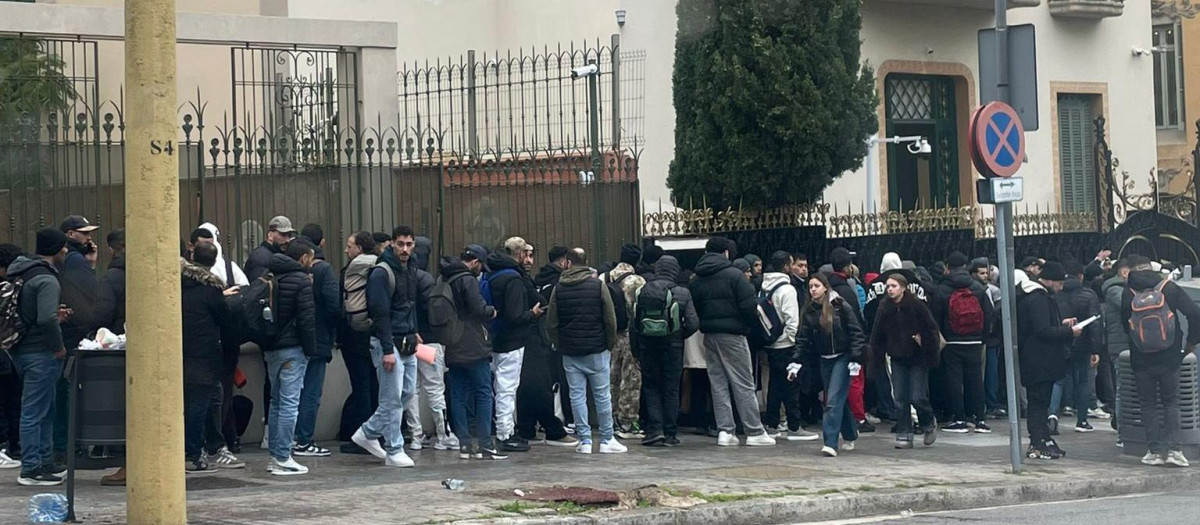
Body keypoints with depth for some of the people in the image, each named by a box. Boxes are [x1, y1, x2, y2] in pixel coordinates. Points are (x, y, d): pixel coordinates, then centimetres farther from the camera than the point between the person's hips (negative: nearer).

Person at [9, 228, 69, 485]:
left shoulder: (22, 274, 12)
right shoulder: (46, 280, -18)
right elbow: (46, 319, -29)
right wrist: (59, 346, -16)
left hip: (21, 349, 10)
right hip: (40, 353, -10)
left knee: (44, 409, 19)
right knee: (35, 411, -4)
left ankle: (45, 461, 26)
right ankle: (31, 469, 0)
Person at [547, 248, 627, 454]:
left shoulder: (559, 289, 1)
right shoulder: (598, 285, -4)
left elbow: (551, 323, 1)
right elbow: (610, 319, -5)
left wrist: (559, 345, 11)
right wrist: (610, 344, 6)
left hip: (570, 352, 1)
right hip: (596, 350, -1)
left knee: (577, 395, 5)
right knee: (602, 395, 4)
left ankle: (585, 441, 3)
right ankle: (607, 440, 7)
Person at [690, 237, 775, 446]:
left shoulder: (698, 279, 8)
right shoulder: (734, 275, -10)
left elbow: (694, 309, 10)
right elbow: (749, 306, -13)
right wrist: (752, 323, 3)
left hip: (709, 335, 5)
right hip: (732, 334, -5)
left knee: (718, 383, 10)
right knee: (743, 384, -1)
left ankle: (724, 430, 5)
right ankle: (754, 432, 0)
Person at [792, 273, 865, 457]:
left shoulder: (841, 307, -10)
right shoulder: (808, 311, 4)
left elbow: (856, 333, -10)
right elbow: (803, 339, 4)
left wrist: (855, 359, -16)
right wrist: (796, 362, -5)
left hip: (842, 357, -5)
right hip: (825, 359, 5)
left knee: (834, 400, -14)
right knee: (839, 400, 12)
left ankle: (831, 443, -18)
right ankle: (850, 436, 28)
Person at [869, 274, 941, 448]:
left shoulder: (917, 305, -12)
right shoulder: (884, 308, 0)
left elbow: (932, 330, -8)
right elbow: (877, 336, 5)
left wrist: (931, 355, -11)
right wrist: (877, 360, 0)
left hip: (917, 358, -4)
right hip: (897, 359, 4)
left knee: (917, 398, -7)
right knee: (900, 399, 1)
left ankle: (929, 423, 21)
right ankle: (904, 436, 8)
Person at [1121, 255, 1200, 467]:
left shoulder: (1128, 294, -3)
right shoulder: (1169, 287, -5)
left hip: (1141, 361, 0)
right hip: (1169, 359, 0)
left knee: (1148, 404, 11)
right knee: (1171, 402, 12)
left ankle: (1155, 451, 6)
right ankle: (1173, 449, 1)